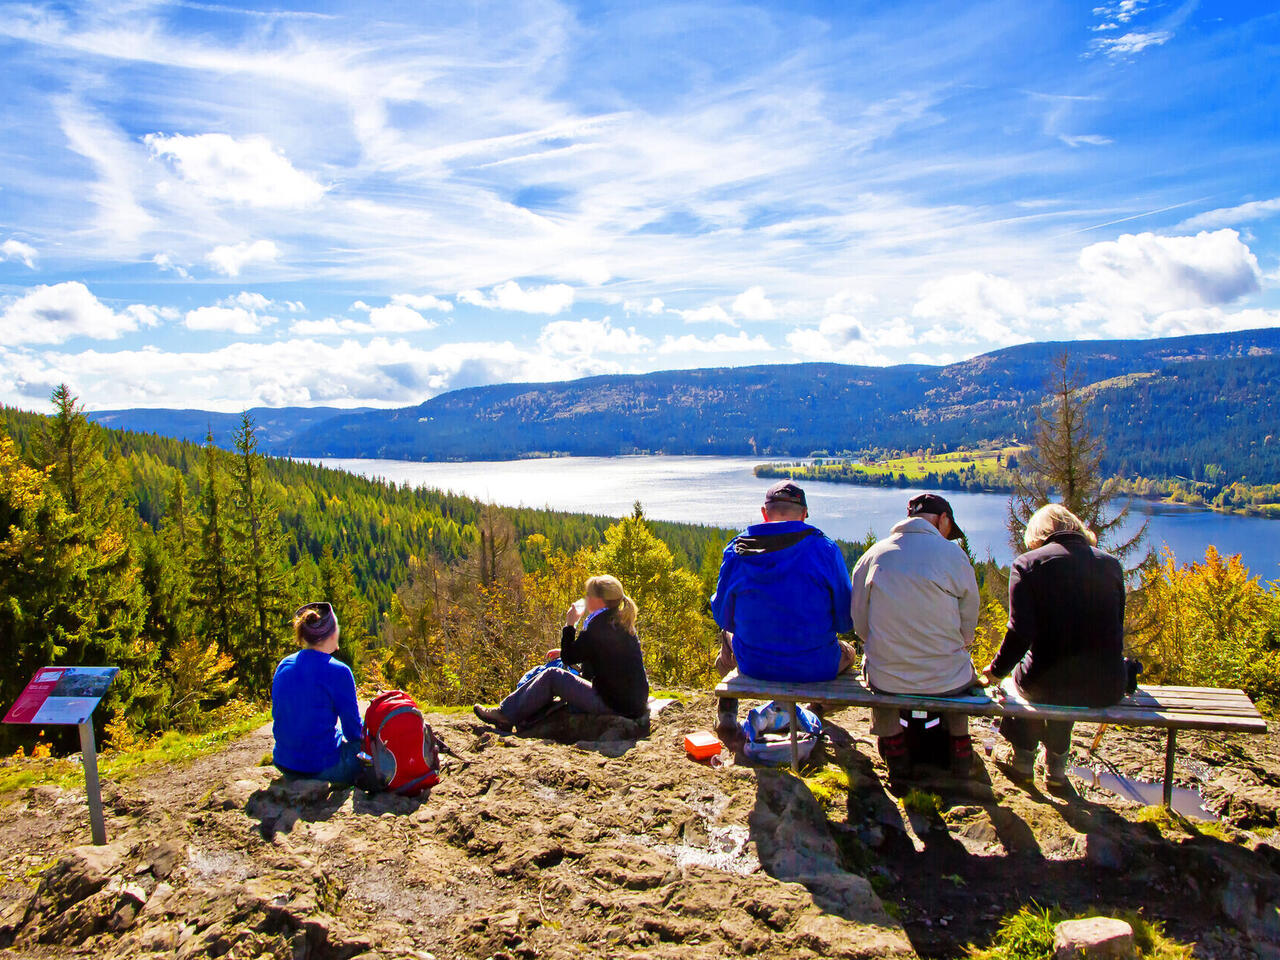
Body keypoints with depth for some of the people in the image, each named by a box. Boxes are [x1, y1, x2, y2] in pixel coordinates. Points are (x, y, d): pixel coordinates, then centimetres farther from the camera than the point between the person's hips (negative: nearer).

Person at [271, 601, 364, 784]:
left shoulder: (283, 665, 1)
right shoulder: (338, 672, -17)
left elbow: (277, 715, 13)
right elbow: (353, 731, -9)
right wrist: (363, 733, 13)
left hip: (284, 764, 7)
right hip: (321, 767, -7)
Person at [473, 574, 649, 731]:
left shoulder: (599, 625, -17)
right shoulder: (620, 621, 11)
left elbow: (569, 658, -9)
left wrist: (569, 625, 1)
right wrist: (564, 652, 20)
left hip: (613, 705, -9)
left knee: (551, 676, -3)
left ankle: (506, 715, 9)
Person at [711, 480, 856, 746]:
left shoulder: (736, 550, -7)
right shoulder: (824, 549, -12)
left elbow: (723, 616, 1)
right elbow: (845, 621, -6)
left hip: (753, 665, 2)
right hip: (814, 668, -1)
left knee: (727, 635, 37)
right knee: (848, 652, 34)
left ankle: (727, 717, 33)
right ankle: (817, 711, 53)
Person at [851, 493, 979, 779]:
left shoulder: (872, 555, -3)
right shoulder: (954, 554, -8)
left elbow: (860, 623, 2)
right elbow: (968, 629, -1)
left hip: (887, 681, 1)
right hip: (947, 680, 0)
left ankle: (893, 745, 32)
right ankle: (959, 746, 37)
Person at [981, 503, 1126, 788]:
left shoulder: (1027, 564, -5)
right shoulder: (1111, 563, 6)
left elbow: (1020, 633, -13)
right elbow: (1116, 628, 13)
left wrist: (996, 670, 3)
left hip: (1046, 684, -3)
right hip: (1107, 689, 3)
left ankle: (1023, 760, 42)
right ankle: (1056, 763, 43)